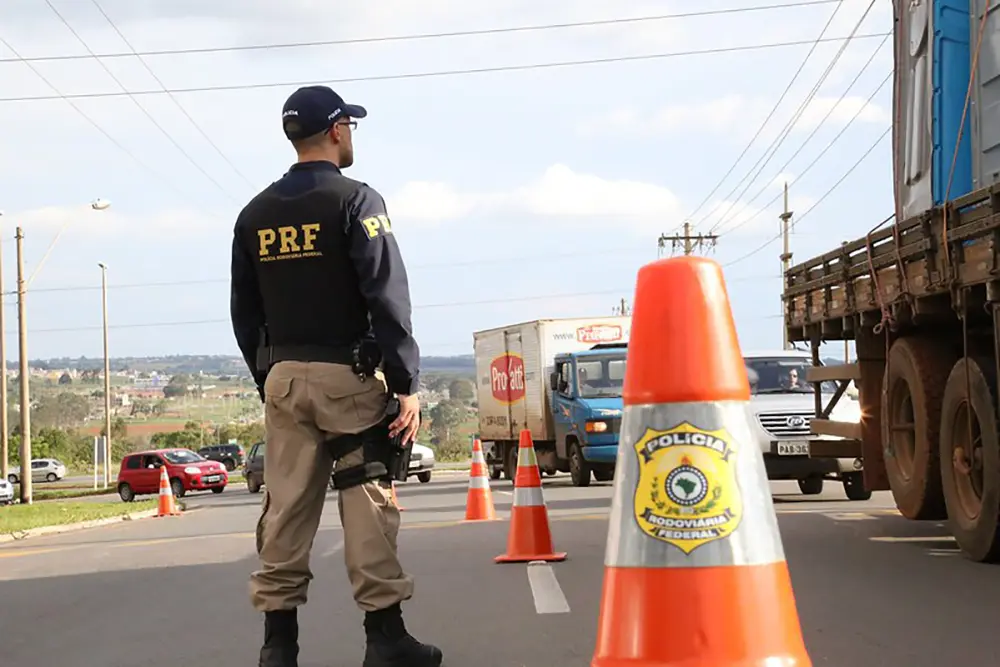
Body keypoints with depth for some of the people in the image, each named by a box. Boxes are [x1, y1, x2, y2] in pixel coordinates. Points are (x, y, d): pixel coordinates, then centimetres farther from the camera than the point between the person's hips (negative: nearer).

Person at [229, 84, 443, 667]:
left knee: (286, 509, 6)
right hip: (349, 376, -5)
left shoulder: (255, 215, 11)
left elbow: (244, 314, 13)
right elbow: (387, 299, -13)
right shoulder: (355, 200, -6)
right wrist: (407, 383, -12)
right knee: (367, 504, -3)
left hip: (283, 377, 5)